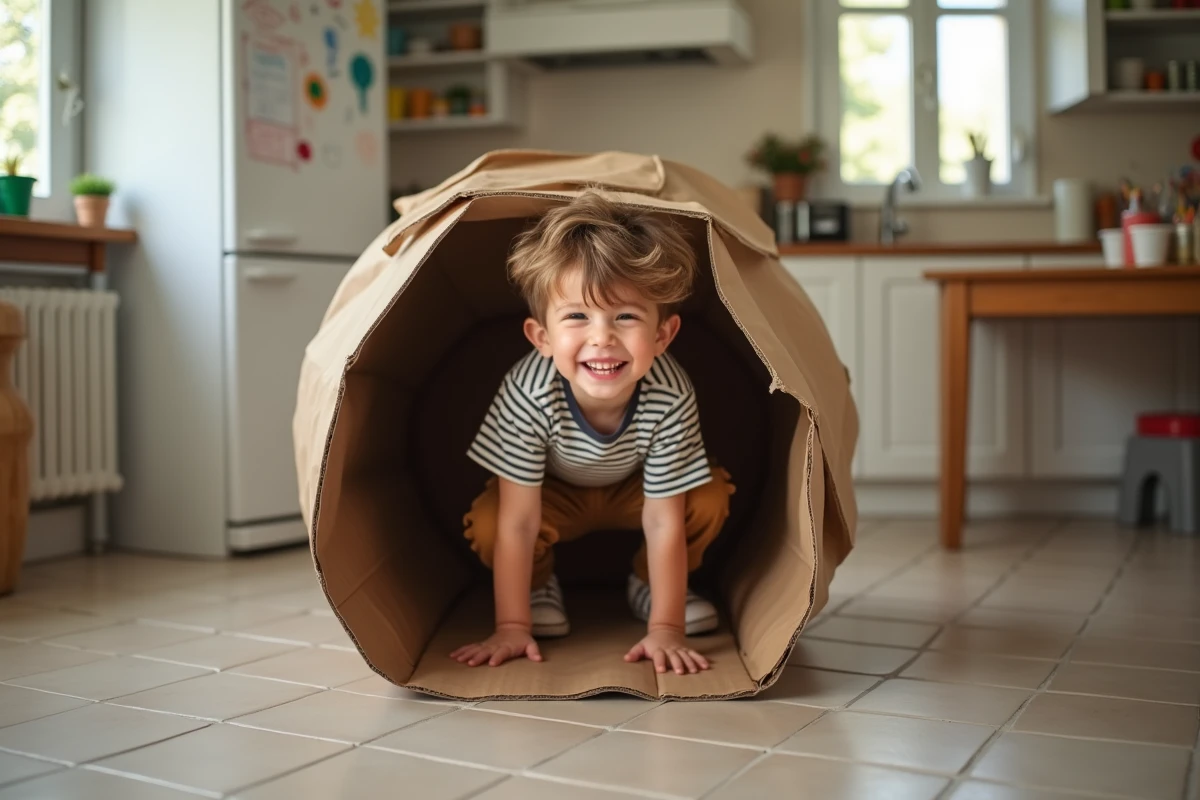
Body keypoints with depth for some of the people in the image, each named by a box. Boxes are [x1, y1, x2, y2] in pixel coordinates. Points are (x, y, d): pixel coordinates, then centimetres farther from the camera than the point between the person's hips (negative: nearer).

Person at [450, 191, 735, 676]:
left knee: (709, 501, -23)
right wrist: (512, 628, -30)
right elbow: (519, 520, -32)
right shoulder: (528, 393, -39)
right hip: (554, 493, -1)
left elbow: (662, 520, -29)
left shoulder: (671, 397, -37)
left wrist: (666, 628, -29)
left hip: (633, 490, 1)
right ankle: (538, 587, 5)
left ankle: (648, 585, 5)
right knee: (487, 524, -28)